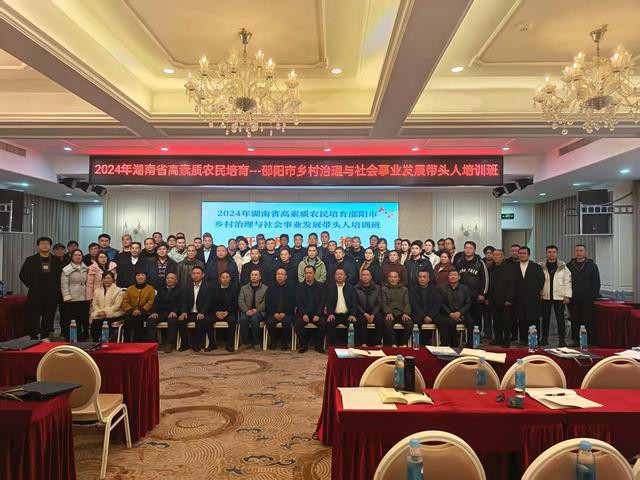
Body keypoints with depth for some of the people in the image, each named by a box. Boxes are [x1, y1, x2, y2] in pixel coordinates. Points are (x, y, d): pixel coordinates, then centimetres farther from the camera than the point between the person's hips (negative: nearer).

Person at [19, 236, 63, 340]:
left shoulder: (57, 260, 7)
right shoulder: (30, 260, 5)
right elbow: (22, 275, 6)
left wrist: (56, 287, 3)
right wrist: (30, 285, -1)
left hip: (52, 294, 1)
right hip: (35, 294, -1)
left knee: (48, 318, 5)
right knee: (34, 317, 1)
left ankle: (45, 338, 16)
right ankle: (34, 338, 10)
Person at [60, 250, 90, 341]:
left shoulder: (86, 269, 13)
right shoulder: (67, 269, -1)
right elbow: (64, 285, -6)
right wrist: (67, 297, -13)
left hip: (84, 299, 4)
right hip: (72, 299, -4)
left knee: (84, 321, 7)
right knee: (70, 322, -2)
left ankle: (82, 339, 16)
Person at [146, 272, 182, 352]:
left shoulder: (179, 290, 11)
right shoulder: (161, 289, 23)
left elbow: (180, 303, -2)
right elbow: (156, 301, 11)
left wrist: (174, 312, -20)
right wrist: (154, 312, -7)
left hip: (173, 313, -4)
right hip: (161, 312, 4)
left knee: (172, 321, -36)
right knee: (150, 320, -24)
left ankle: (169, 344, -29)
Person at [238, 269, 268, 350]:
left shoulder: (265, 288, 8)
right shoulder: (244, 288, 16)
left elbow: (265, 303, -2)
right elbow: (240, 301, 4)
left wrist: (256, 310, -17)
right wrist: (246, 310, -14)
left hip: (259, 312, -2)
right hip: (246, 312, 2)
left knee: (254, 319, -34)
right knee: (243, 319, -31)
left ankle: (256, 342, -19)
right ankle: (246, 342, -16)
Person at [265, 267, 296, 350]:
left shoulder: (291, 287, 6)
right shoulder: (271, 288, 13)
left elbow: (293, 303, -1)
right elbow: (268, 303, 7)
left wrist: (284, 313, -13)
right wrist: (274, 313, -10)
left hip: (287, 313, -2)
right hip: (273, 313, 2)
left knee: (286, 321, -32)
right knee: (269, 322, -28)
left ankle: (284, 343, -12)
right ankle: (273, 342, -6)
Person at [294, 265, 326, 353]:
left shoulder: (320, 286, 9)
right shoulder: (300, 286, 9)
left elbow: (322, 302, 1)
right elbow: (298, 302, 0)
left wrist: (318, 315, -13)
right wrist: (303, 314, -15)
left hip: (316, 313, 0)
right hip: (303, 313, 0)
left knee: (323, 323, -29)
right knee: (297, 323, -29)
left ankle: (319, 346, -8)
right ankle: (303, 345, -9)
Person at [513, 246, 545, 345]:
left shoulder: (536, 267, 4)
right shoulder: (514, 268, 7)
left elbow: (541, 281, 7)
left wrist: (536, 292, 6)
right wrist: (514, 295, 5)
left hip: (533, 300, -1)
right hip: (519, 300, 1)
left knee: (534, 320, -1)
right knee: (521, 321, 3)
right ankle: (523, 340, 11)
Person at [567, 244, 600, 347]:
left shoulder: (592, 266, 4)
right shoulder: (569, 266, 10)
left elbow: (596, 283, 1)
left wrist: (594, 296, -8)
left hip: (588, 299, -2)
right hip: (573, 300, 2)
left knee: (589, 322, -1)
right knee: (575, 321, 6)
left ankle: (591, 341, 6)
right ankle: (576, 340, 13)